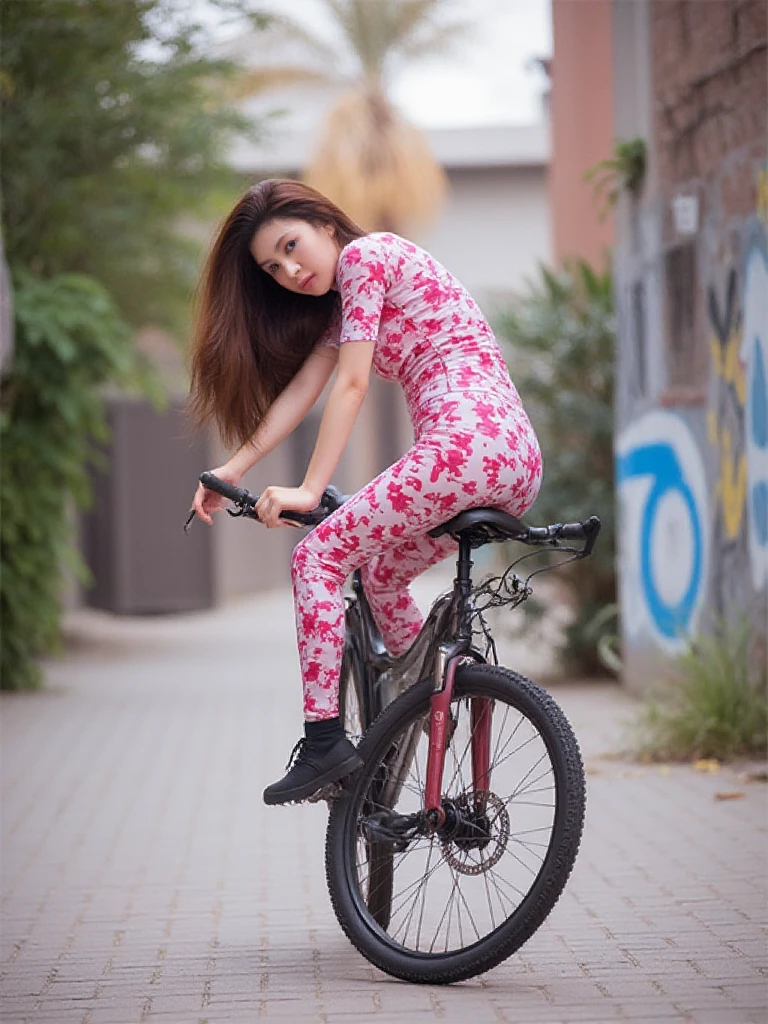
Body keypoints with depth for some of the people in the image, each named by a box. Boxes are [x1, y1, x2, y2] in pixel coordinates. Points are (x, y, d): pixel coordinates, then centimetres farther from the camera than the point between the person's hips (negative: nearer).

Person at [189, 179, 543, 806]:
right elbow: (302, 389, 22)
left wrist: (310, 491, -9)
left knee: (319, 557, -6)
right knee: (380, 573, 25)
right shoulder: (344, 302, 28)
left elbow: (351, 385, -7)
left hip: (466, 442, -10)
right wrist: (233, 470, 14)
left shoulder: (365, 254, 1)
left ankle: (326, 740, -11)